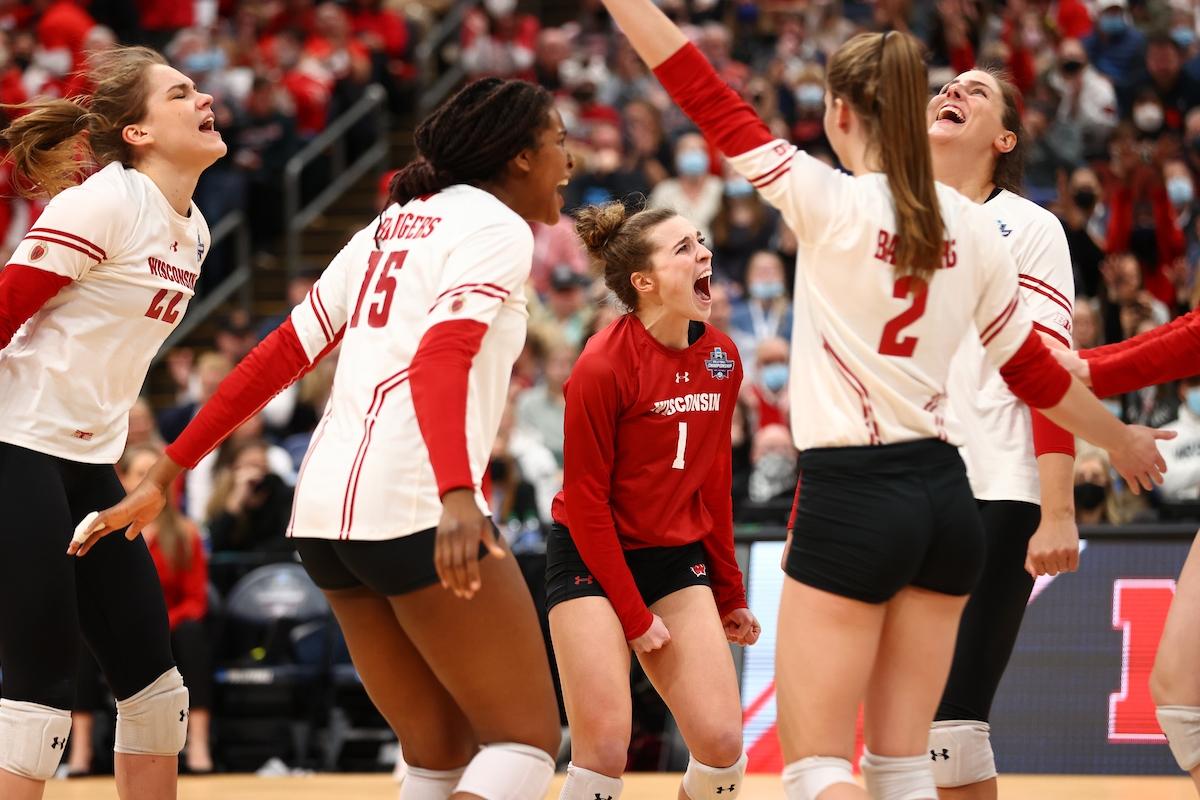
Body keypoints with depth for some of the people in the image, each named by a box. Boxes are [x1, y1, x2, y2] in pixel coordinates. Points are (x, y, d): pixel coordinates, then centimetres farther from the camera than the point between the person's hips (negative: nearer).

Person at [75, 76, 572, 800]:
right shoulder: (496, 226, -2)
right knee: (528, 739, -4)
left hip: (327, 509, 8)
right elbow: (439, 363, -20)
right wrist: (458, 496, -36)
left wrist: (166, 476, 22)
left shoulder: (394, 225, 23)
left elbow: (277, 358, 20)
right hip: (414, 504, -8)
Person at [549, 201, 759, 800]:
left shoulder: (721, 357, 0)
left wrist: (729, 593, 14)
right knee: (604, 751, -15)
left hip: (678, 559, 5)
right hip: (591, 562, -5)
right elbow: (584, 500, -14)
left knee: (722, 745, -7)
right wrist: (635, 617, -13)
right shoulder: (602, 364, -18)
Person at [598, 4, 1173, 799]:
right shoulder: (971, 225, 5)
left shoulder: (831, 204, -10)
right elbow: (1033, 371, 15)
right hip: (944, 498, 6)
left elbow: (705, 95, -9)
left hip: (852, 502, -6)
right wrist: (1122, 438, 31)